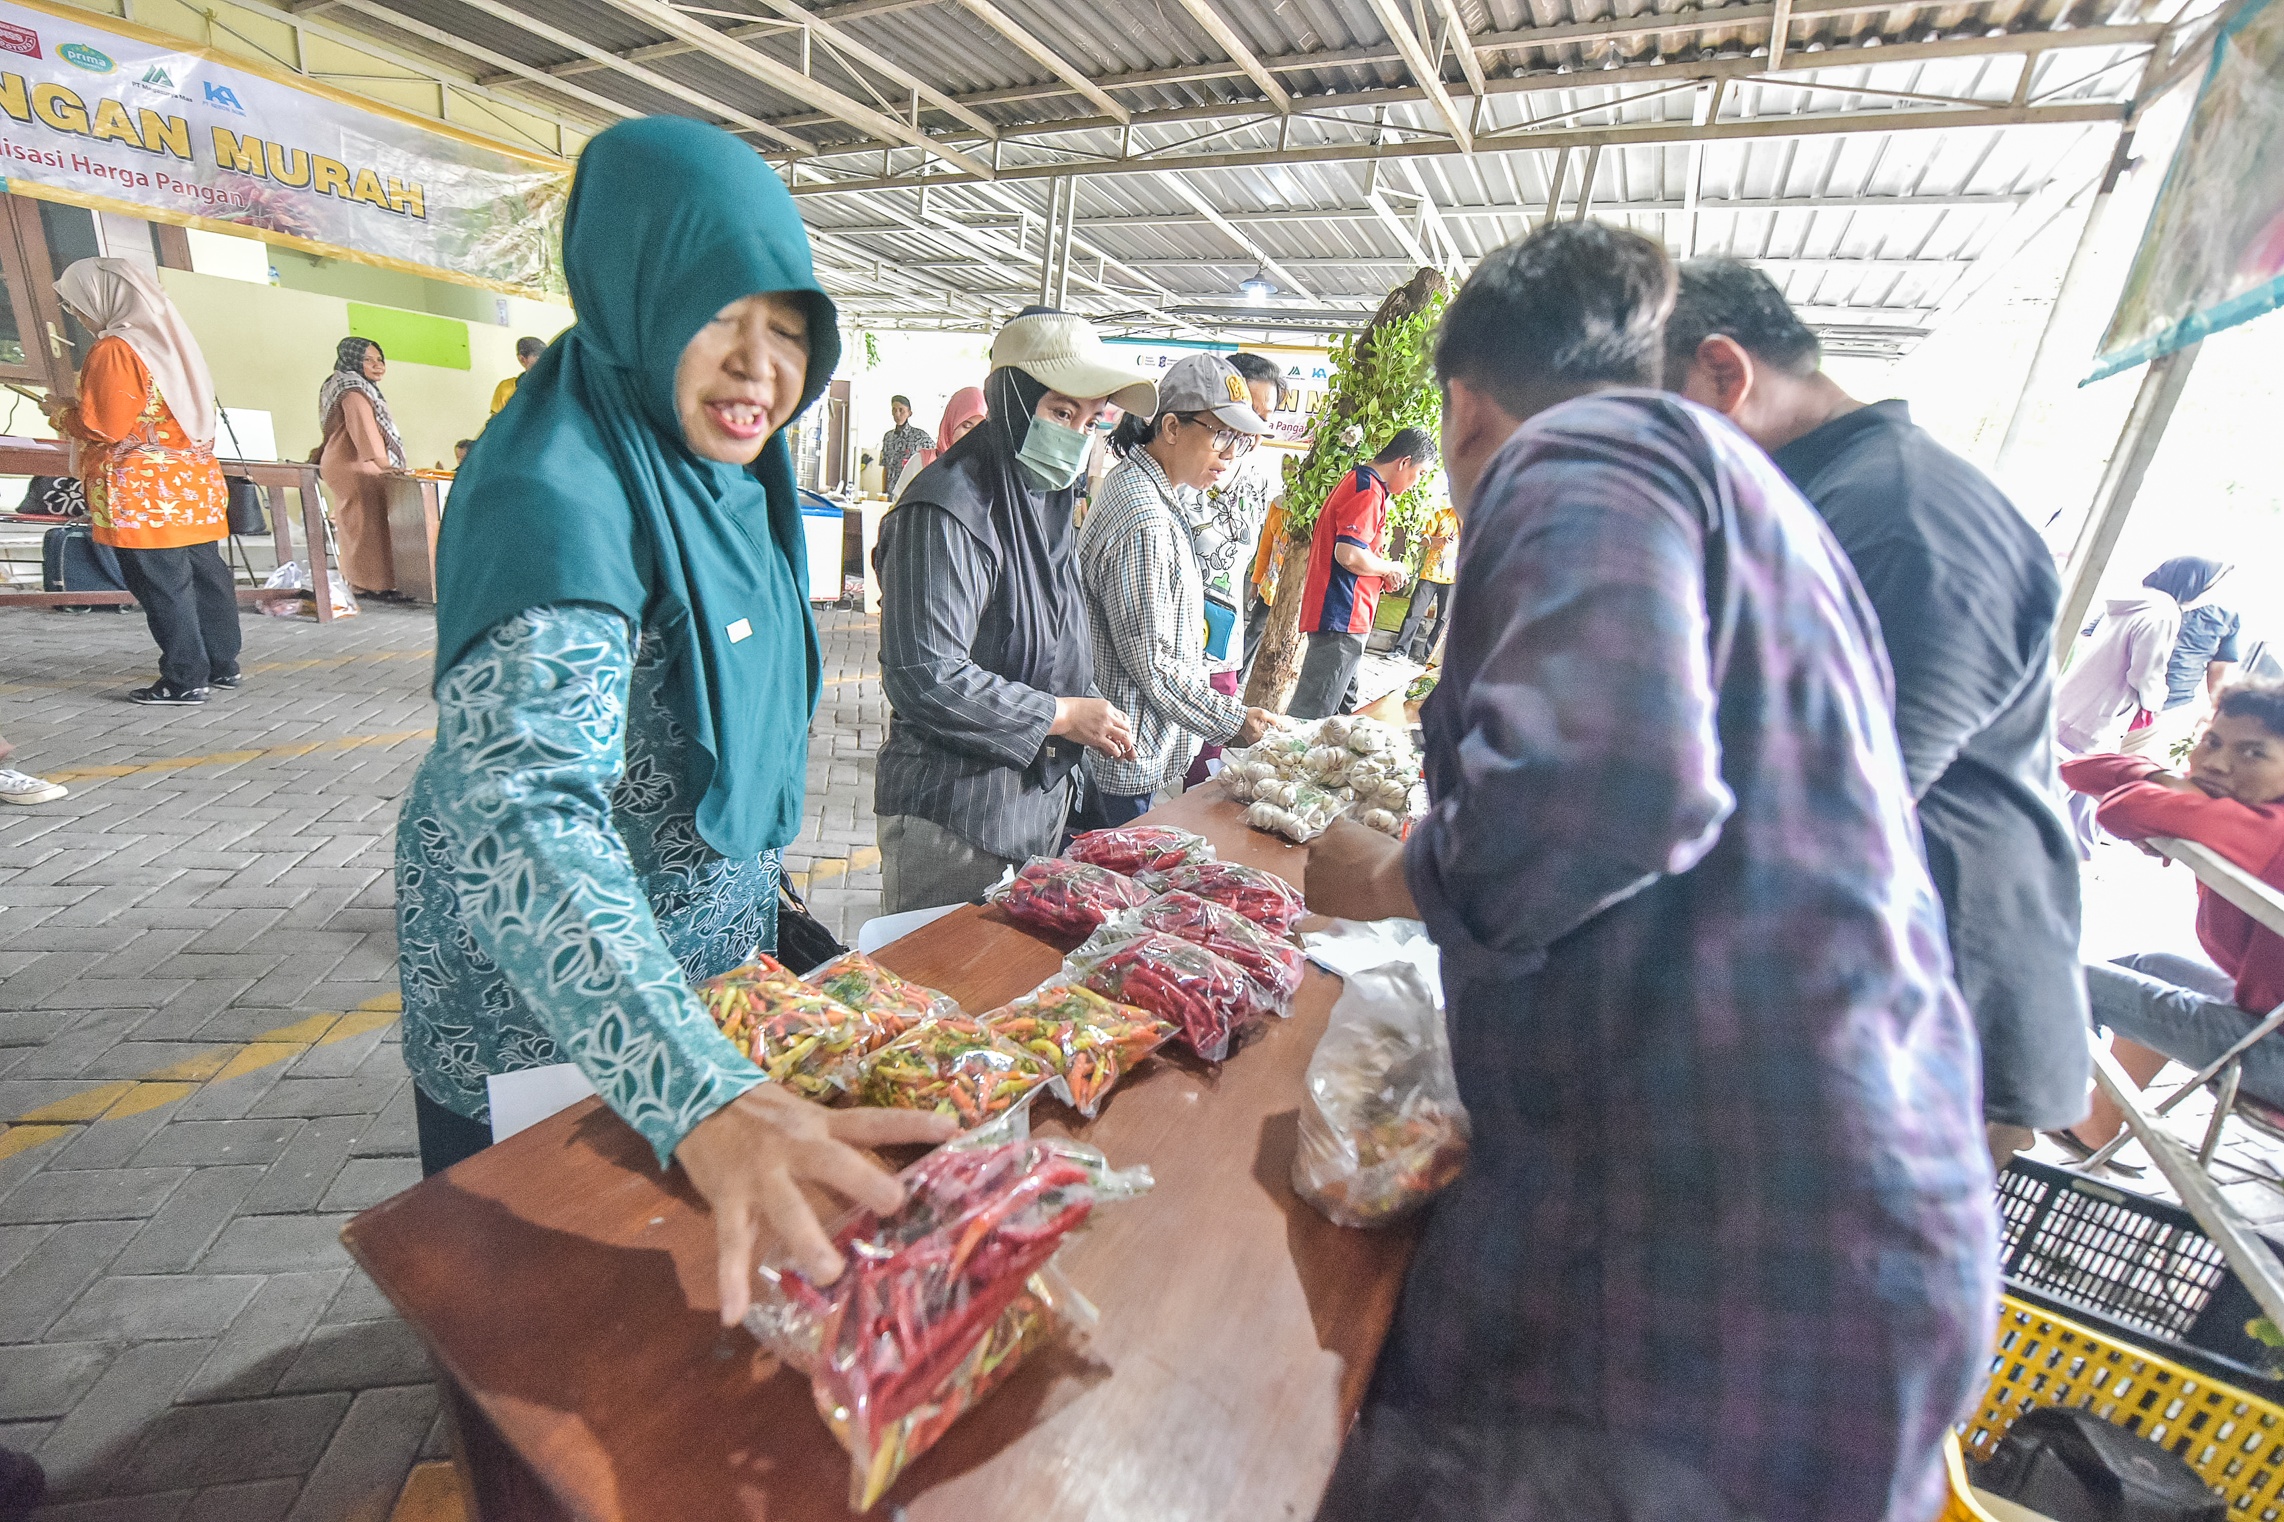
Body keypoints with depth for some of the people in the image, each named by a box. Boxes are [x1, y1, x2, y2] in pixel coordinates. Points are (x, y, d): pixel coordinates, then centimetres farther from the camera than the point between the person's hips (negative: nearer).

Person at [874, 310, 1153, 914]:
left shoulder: (1050, 503, 12)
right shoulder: (949, 512, -19)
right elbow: (923, 677, -26)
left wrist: (1094, 717, 5)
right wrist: (1061, 715, -18)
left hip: (1041, 802, 9)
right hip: (953, 822, -8)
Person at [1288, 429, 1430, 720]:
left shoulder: (1360, 481, 19)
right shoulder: (1369, 491, -14)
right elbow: (1349, 554, -25)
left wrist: (1381, 574, 13)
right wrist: (1389, 568, -7)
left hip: (1345, 616, 11)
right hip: (1342, 617, -11)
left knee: (1342, 709, 18)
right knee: (1311, 715, -7)